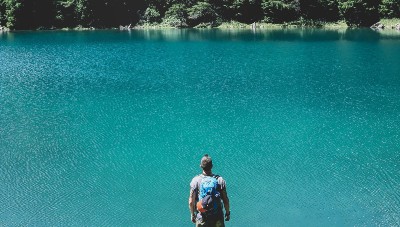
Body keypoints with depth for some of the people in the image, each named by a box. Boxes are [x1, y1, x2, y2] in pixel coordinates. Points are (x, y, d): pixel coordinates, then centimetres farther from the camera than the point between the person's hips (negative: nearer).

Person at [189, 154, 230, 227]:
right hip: (217, 217, 0)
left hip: (201, 218, 0)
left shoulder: (196, 180, -7)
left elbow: (191, 201, -5)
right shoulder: (220, 180, -6)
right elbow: (225, 200, -2)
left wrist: (192, 214, 10)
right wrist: (227, 212, 13)